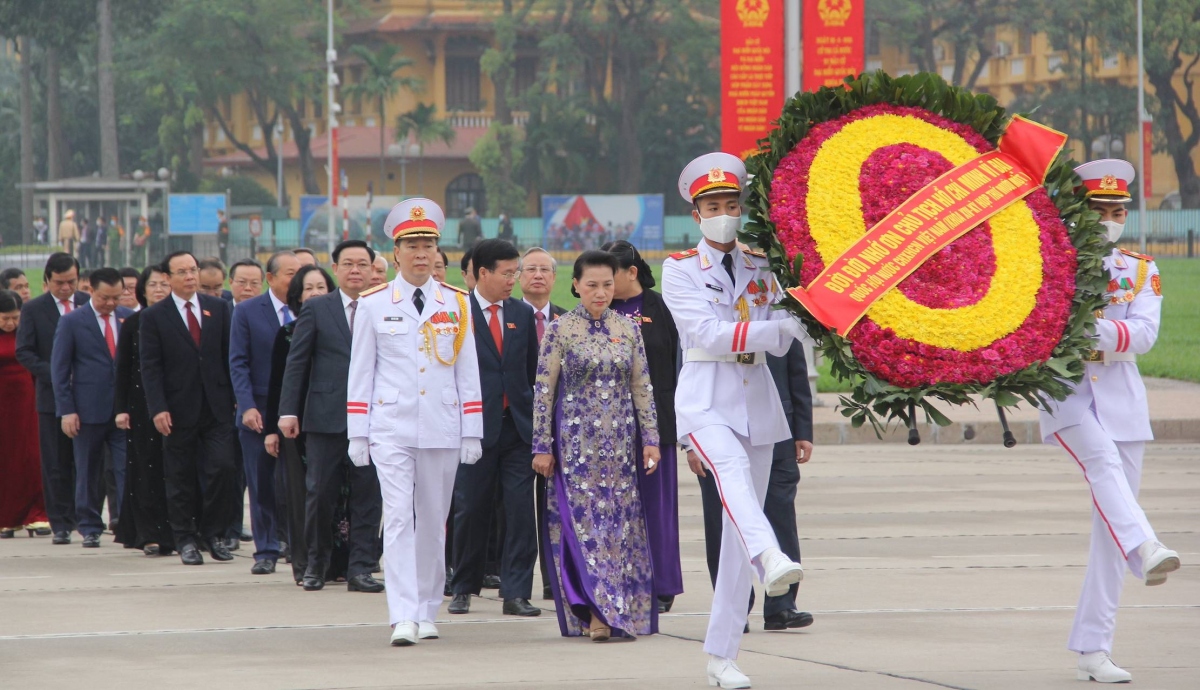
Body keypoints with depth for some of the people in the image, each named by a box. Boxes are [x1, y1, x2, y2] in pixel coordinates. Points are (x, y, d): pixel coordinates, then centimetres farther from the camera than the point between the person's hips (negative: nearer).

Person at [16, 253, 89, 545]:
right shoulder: (33, 309, 2)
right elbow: (24, 351, -2)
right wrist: (52, 375, -15)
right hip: (52, 397, -1)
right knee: (56, 464, 0)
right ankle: (61, 524, 4)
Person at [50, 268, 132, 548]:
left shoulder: (129, 318, 6)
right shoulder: (72, 322, -1)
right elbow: (59, 367, 0)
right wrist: (66, 410, -7)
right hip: (88, 409, -1)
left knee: (129, 469, -7)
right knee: (88, 473, 5)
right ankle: (89, 529, 14)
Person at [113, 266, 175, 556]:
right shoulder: (132, 325, 5)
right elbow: (122, 370, 4)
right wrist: (121, 409, -3)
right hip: (142, 407, 0)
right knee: (147, 469, -3)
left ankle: (176, 532, 8)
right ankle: (152, 535, -4)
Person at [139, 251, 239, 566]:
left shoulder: (218, 308, 9)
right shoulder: (153, 317, 1)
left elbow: (230, 356, 11)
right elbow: (150, 367, -3)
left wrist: (237, 397, 4)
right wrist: (158, 409, -13)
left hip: (217, 407, 2)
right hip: (179, 408, -2)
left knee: (221, 468, -8)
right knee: (181, 478, 2)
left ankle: (213, 532, 6)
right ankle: (185, 539, 11)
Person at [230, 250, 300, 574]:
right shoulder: (247, 312, 3)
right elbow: (238, 363, -1)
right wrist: (247, 407, -12)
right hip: (259, 412, 0)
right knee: (262, 485, 4)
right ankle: (266, 551, 12)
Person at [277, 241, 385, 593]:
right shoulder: (317, 310, 5)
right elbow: (295, 363, 3)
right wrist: (288, 411, -4)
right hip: (326, 416, -1)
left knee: (367, 495, 0)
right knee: (320, 493, 2)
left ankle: (359, 569, 5)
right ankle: (316, 563, 17)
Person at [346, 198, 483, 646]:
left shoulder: (456, 304, 7)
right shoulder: (373, 304, 3)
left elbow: (467, 371, 9)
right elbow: (360, 372, 5)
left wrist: (472, 434, 5)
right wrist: (357, 435, 2)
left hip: (442, 429, 2)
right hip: (392, 428, -2)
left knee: (433, 521, 7)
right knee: (398, 518, -12)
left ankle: (427, 614, 18)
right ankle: (403, 618, -18)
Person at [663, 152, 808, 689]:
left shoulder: (760, 268, 12)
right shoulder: (680, 270, 1)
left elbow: (780, 342, 4)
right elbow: (708, 334, -13)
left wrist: (790, 330, -18)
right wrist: (775, 328, -20)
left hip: (757, 399, 4)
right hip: (706, 401, -4)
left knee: (738, 533, 3)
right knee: (732, 468, -37)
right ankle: (771, 560, -63)